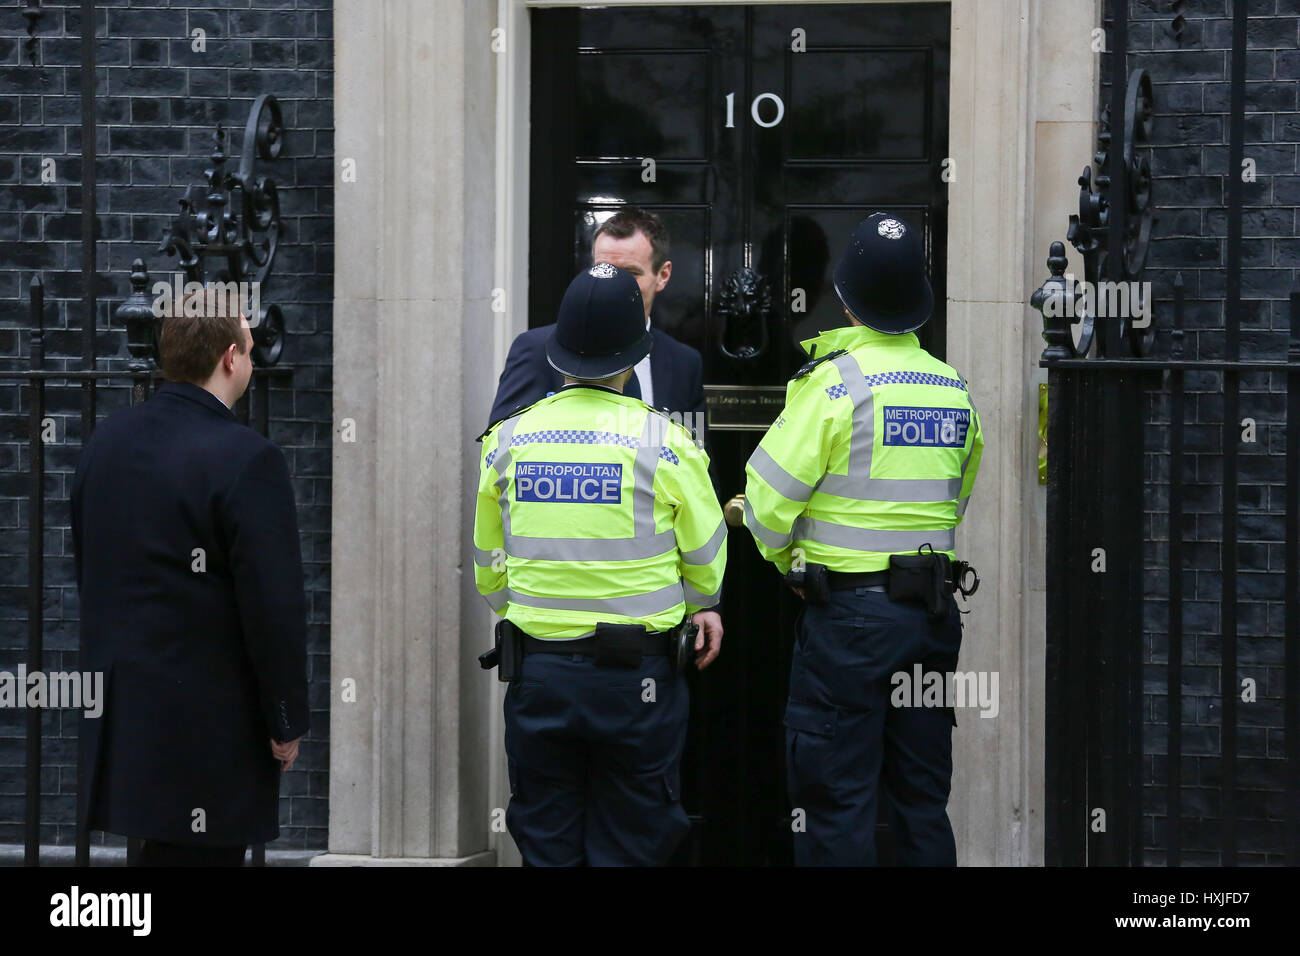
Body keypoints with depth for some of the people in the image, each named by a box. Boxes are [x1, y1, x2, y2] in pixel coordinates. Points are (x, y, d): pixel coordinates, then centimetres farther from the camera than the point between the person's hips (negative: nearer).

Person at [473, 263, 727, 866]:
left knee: (545, 845, 11)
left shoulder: (508, 440, 0)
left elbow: (488, 568, 11)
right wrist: (700, 608, 24)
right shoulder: (663, 442, -9)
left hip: (536, 673, 2)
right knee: (627, 845, 7)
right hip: (636, 677, -2)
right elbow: (708, 564, 2)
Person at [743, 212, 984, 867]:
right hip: (933, 610, 6)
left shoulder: (835, 380, -12)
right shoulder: (954, 388, 8)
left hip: (851, 616, -6)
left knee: (837, 798, -1)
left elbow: (768, 495, -10)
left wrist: (790, 561, 9)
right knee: (923, 798, 13)